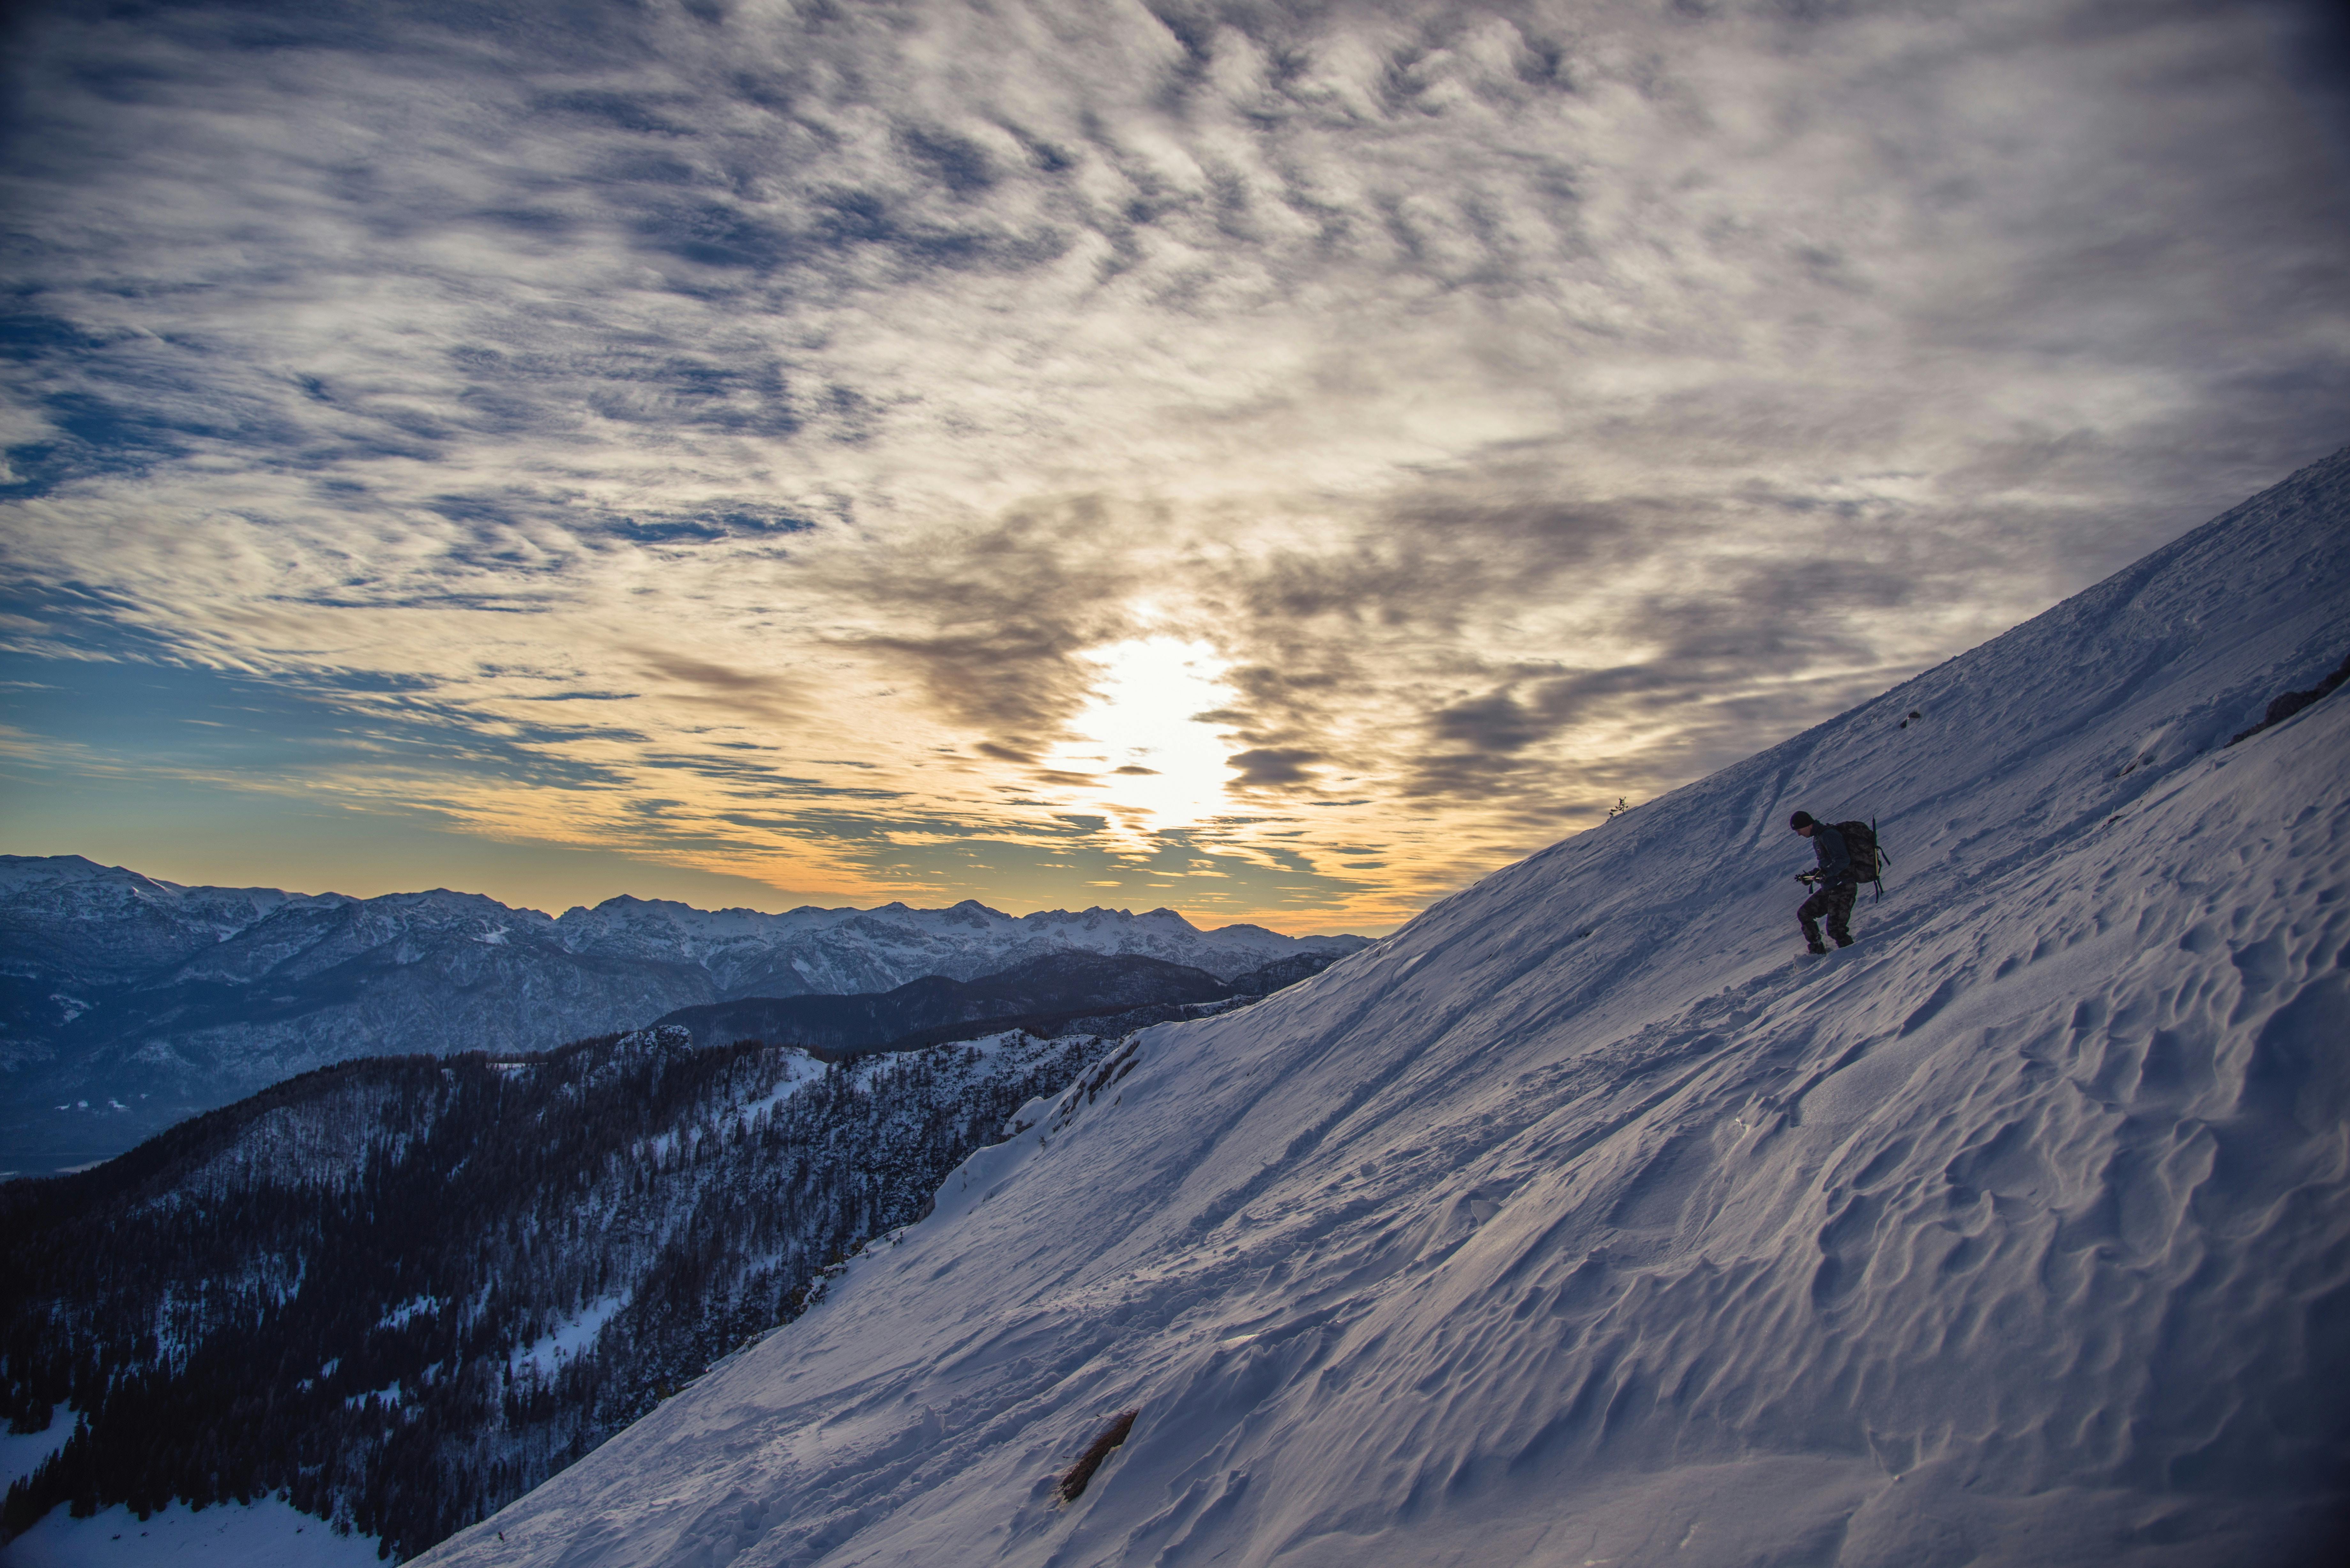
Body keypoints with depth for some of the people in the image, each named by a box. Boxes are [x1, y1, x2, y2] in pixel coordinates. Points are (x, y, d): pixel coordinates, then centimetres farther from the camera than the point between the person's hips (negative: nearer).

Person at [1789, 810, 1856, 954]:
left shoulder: (1829, 835, -15)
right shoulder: (1818, 838, 16)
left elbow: (1843, 860, -26)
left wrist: (1825, 873, -38)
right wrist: (1810, 875, 22)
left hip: (1843, 888, -11)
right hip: (1829, 888, 11)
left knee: (1835, 929, -14)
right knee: (1804, 913, 13)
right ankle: (1818, 949, 19)